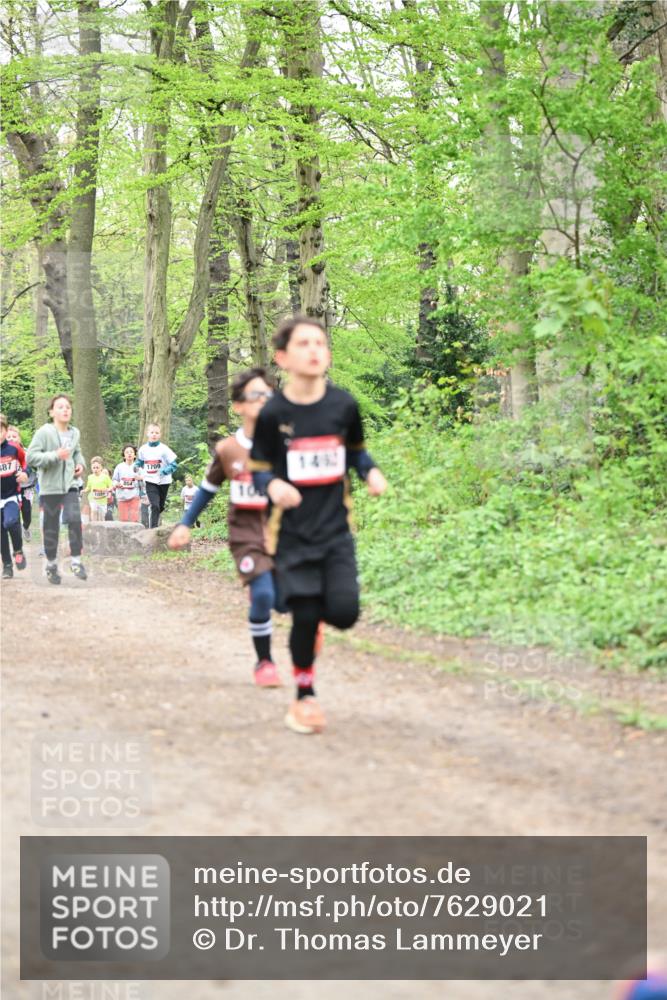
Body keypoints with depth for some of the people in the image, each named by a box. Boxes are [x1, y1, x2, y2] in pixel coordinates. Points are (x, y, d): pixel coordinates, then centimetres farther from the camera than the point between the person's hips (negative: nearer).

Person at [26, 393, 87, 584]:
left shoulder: (75, 433, 6)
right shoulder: (44, 432, -12)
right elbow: (31, 456, -16)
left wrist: (80, 463, 4)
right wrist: (55, 456, -25)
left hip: (70, 484, 3)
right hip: (50, 486, -3)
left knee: (74, 519, -15)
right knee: (51, 527, 5)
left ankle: (76, 561, -6)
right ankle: (51, 565, 21)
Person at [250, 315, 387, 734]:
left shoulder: (343, 404, -2)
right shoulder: (273, 413, -8)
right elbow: (258, 469, 1)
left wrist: (371, 472, -6)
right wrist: (273, 485, -20)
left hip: (336, 528, 2)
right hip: (293, 530, -2)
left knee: (344, 612, -14)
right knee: (305, 616, -3)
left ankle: (317, 608, 24)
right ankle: (305, 698, 18)